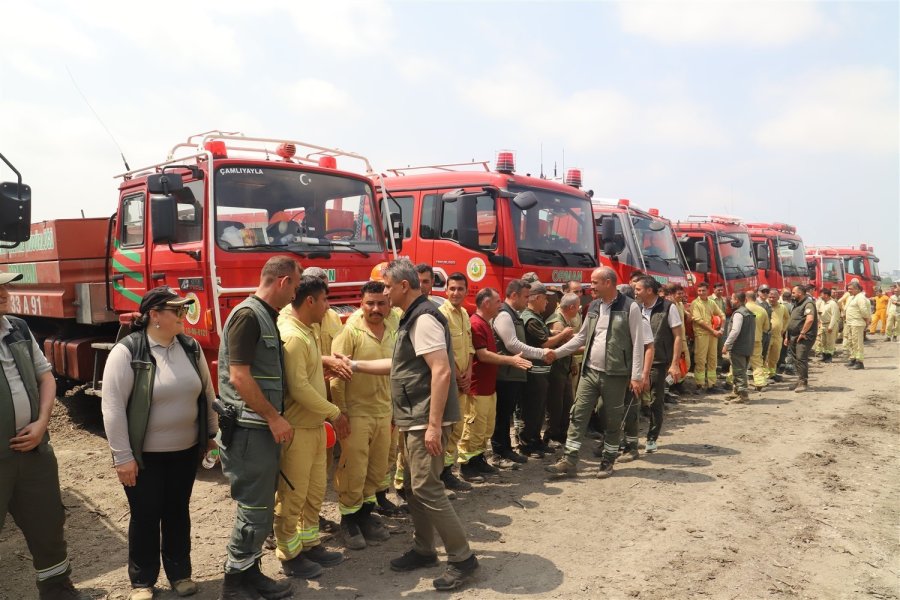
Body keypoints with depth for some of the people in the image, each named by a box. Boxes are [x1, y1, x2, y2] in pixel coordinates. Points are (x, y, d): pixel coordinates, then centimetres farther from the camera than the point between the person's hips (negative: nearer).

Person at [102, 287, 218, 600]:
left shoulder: (191, 347, 0)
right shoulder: (127, 351, -15)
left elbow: (207, 393, 10)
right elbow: (113, 407, -15)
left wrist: (212, 434, 12)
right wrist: (122, 456, -14)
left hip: (186, 451, 4)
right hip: (145, 455, -4)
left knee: (178, 512, 16)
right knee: (145, 517, 9)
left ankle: (180, 572, 33)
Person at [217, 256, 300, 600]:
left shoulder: (267, 317, 13)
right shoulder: (247, 315, -17)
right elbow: (239, 376, -21)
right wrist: (274, 418, -18)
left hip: (262, 428, 10)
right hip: (248, 429, -10)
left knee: (261, 506, 16)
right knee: (255, 509, -1)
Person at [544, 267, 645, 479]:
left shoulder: (630, 307, -9)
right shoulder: (593, 306, 9)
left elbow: (638, 343, -9)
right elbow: (581, 337, 16)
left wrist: (636, 376, -12)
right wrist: (557, 352, 11)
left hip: (615, 374, -5)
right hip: (590, 371, 5)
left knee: (613, 420, 8)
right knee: (578, 415, 1)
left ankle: (608, 461, 23)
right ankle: (569, 461, 5)